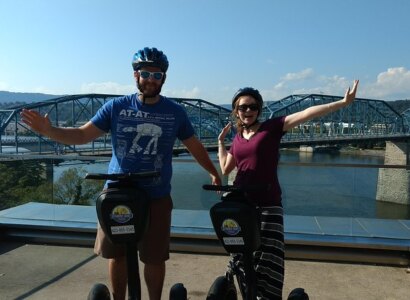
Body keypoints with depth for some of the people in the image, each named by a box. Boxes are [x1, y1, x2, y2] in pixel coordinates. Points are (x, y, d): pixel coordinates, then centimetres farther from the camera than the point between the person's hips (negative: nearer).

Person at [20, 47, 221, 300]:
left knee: (154, 258, 8)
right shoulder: (116, 107, -2)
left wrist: (214, 173, 8)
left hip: (157, 197, -1)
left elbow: (194, 146, 8)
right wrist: (48, 131, -16)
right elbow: (83, 135, -2)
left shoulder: (175, 112, -1)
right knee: (116, 255, 14)